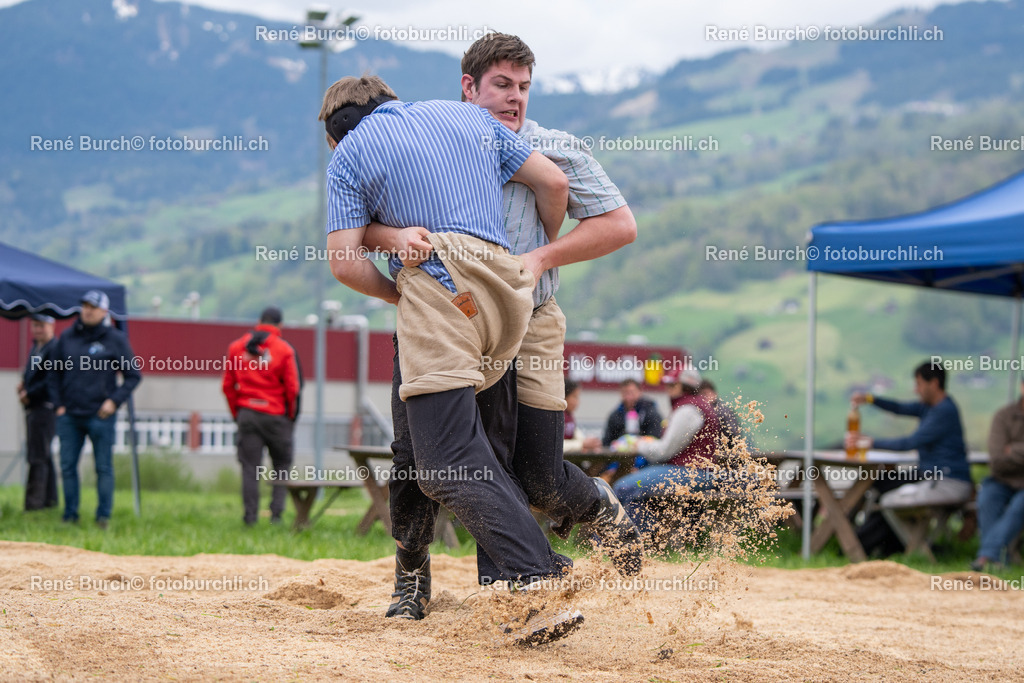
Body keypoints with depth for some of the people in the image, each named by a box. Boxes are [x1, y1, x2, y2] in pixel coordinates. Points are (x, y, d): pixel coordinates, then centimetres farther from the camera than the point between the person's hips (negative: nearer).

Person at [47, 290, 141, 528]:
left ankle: (104, 516, 7)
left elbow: (133, 375, 3)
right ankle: (70, 516, 11)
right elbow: (54, 374, 16)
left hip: (100, 416, -3)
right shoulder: (67, 337, 9)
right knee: (67, 466, 3)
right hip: (69, 416, 3)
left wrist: (114, 401, -7)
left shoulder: (115, 339, 1)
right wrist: (58, 404, 6)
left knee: (104, 468, 0)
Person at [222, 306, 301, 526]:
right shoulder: (285, 350, -5)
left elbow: (227, 386, 6)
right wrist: (290, 417, 7)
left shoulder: (236, 347, 4)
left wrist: (237, 414, 14)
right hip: (276, 415, -2)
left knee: (250, 467, 4)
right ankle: (277, 512, 1)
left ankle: (250, 515, -1)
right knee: (282, 465, 10)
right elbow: (293, 388, -6)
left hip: (247, 415, 2)